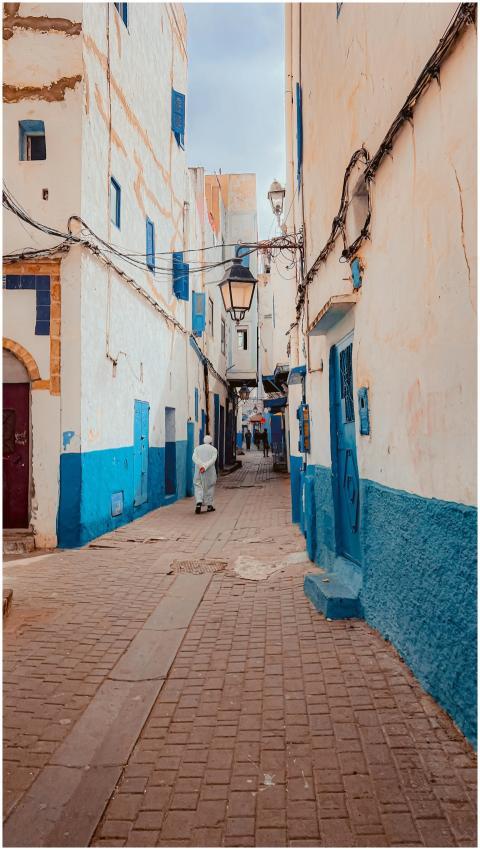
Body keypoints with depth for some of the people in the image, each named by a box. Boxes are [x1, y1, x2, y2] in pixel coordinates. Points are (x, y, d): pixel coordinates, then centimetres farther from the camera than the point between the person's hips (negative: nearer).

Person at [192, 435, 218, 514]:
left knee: (198, 487, 8)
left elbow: (194, 457, -8)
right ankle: (209, 505, 16)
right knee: (210, 487, 13)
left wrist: (201, 466, -18)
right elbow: (213, 459, -13)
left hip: (199, 470, 1)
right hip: (210, 472, -1)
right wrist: (205, 467, -20)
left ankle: (199, 502, -14)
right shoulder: (213, 449, 4)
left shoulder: (198, 448, 9)